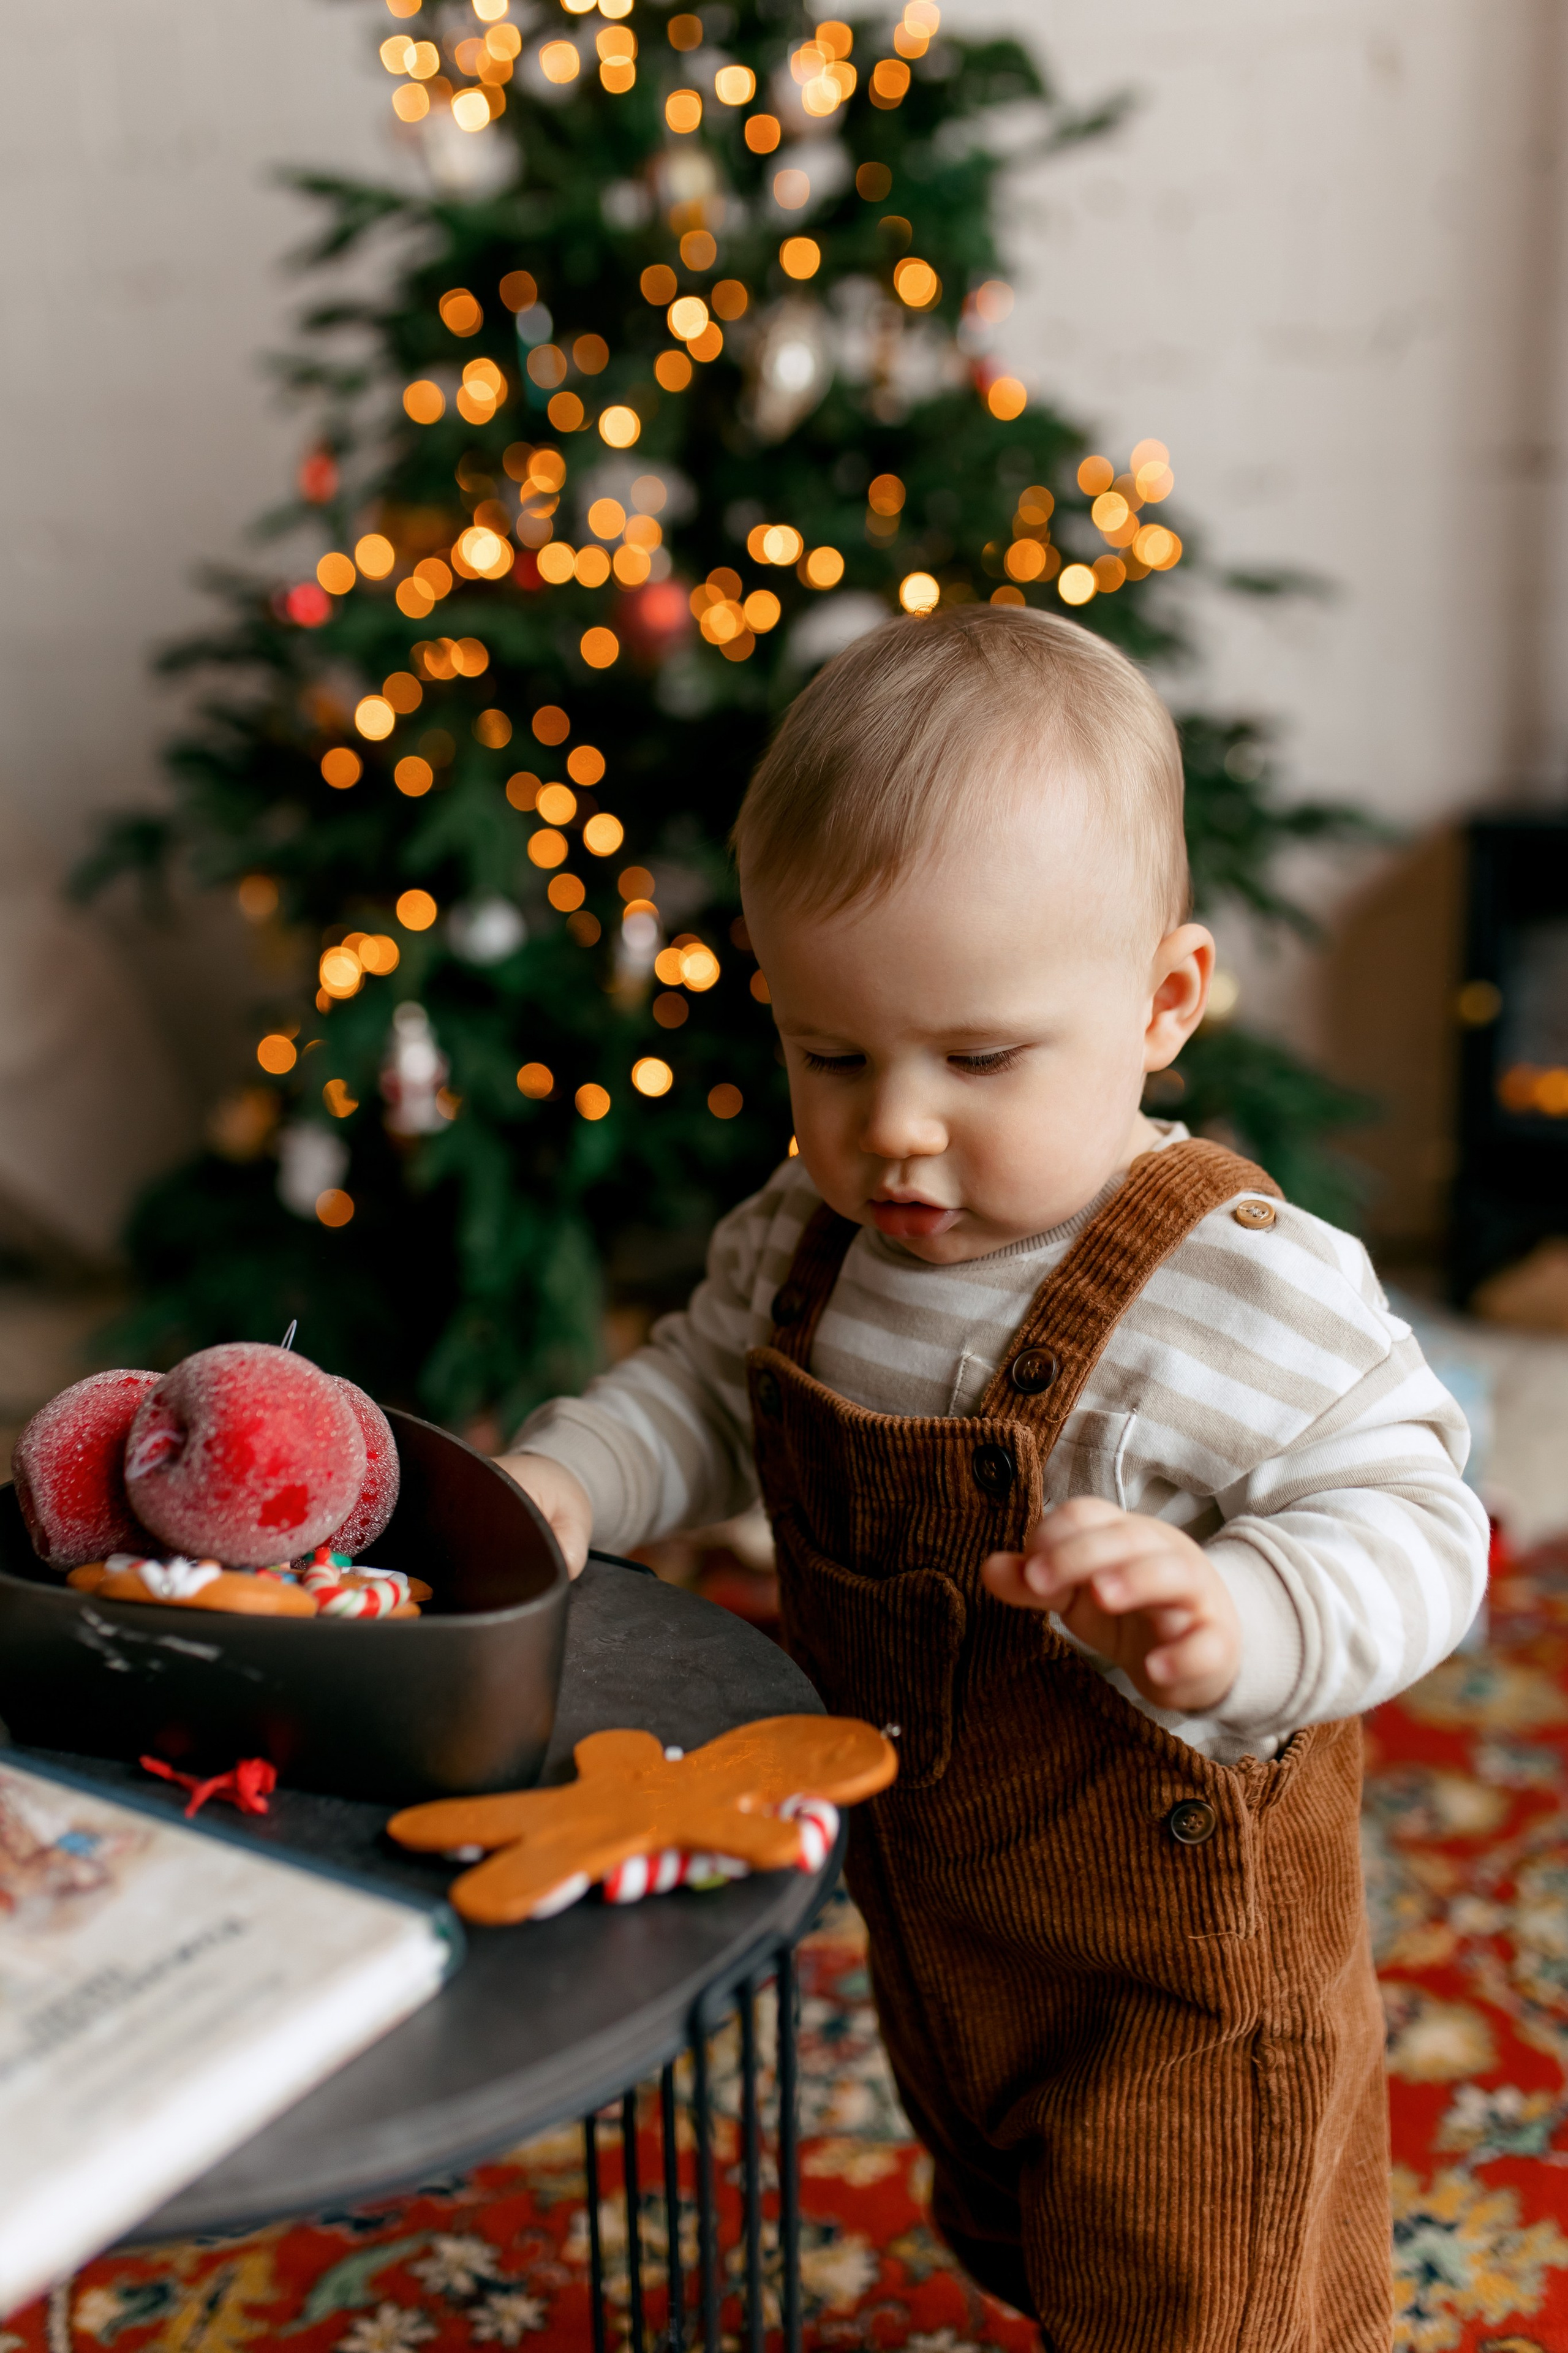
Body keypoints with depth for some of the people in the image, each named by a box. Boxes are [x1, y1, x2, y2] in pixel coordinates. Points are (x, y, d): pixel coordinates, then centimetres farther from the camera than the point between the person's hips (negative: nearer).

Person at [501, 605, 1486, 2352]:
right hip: (928, 1936, 7)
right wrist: (562, 1481, -11)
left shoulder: (1253, 1294, -28)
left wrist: (1229, 1622, -45)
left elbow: (1406, 1523, -26)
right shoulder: (802, 1239, -8)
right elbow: (704, 1388, 8)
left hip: (1177, 1979, -6)